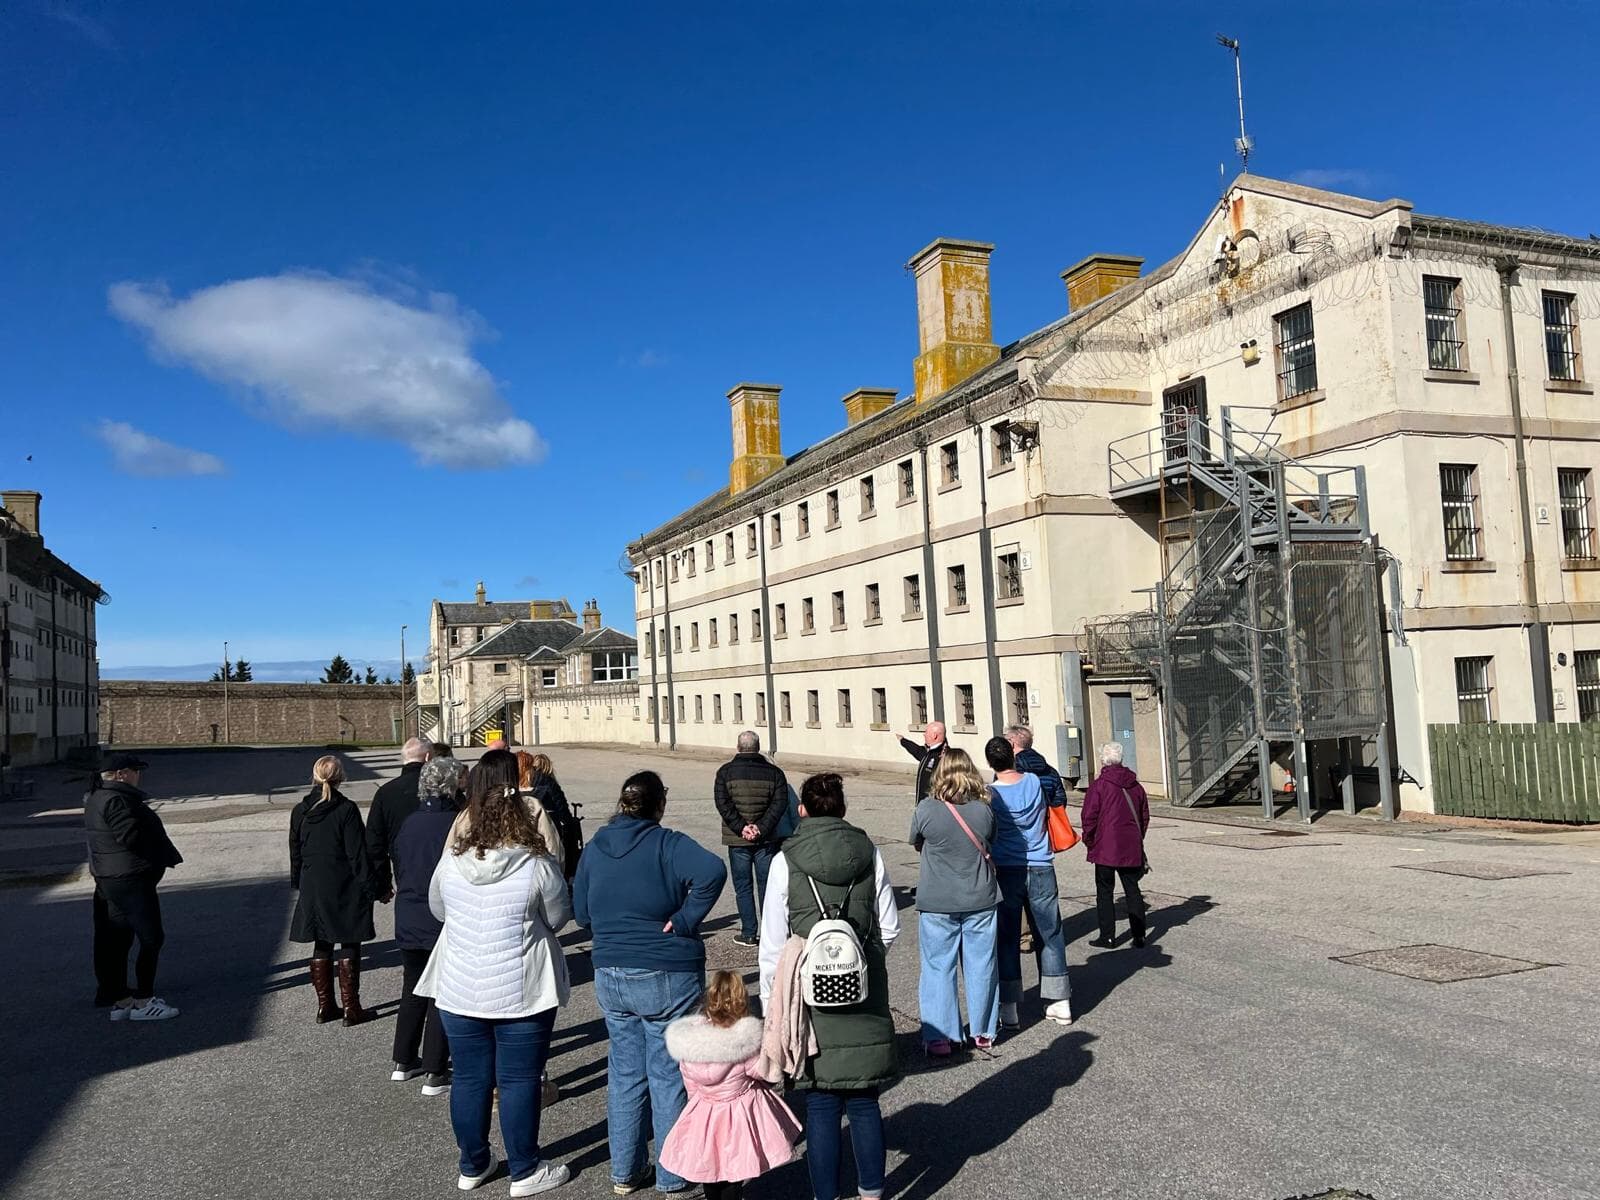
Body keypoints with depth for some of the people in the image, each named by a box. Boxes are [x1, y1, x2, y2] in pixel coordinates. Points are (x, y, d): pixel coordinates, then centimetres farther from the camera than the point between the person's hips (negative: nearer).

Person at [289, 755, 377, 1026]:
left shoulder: (300, 811, 1)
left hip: (312, 889, 5)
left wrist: (298, 884, 20)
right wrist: (369, 887, -7)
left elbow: (295, 853, 9)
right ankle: (351, 1007, 5)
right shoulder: (346, 810, -14)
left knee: (321, 947, 14)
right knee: (349, 947, 4)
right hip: (344, 889, -5)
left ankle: (325, 1006, 20)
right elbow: (357, 853, -13)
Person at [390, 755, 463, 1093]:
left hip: (407, 922, 7)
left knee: (412, 990, 21)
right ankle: (435, 1074, 8)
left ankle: (404, 1062, 30)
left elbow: (397, 866, 11)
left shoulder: (409, 823, 3)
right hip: (444, 923, -6)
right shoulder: (455, 823, -18)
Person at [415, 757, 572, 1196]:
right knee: (519, 1080, 8)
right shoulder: (537, 864, -18)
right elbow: (558, 918, -3)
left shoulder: (451, 860, -7)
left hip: (459, 990, 4)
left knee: (470, 1078, 15)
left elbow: (437, 910, 11)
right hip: (521, 991, -3)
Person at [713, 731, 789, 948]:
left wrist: (741, 828, -12)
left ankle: (749, 934, 7)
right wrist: (761, 828, -11)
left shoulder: (726, 771, -1)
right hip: (766, 840, 1)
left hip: (737, 840, -1)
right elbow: (780, 803, -7)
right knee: (767, 885, 8)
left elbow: (723, 803, -11)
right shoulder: (773, 772, 2)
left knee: (743, 887, 7)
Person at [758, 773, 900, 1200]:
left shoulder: (786, 861, -8)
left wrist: (771, 1004, 3)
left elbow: (773, 944, -6)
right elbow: (890, 928, 4)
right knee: (864, 1101, 13)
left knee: (821, 1106, 8)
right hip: (866, 997, 2)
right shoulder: (869, 853, -1)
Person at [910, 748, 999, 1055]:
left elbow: (916, 843, 2)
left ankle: (939, 1038, 12)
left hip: (937, 903, -2)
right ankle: (984, 1033, 25)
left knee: (938, 967, 8)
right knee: (981, 965, 14)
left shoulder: (926, 808, -14)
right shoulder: (984, 809, -8)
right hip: (981, 900, 2)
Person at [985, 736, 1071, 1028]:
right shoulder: (1035, 781, -4)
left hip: (1006, 872, -2)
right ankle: (1060, 1004, 18)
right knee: (1049, 936, 12)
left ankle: (1009, 1009, 9)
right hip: (1040, 869, 2)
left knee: (1007, 939, 6)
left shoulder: (991, 794, -10)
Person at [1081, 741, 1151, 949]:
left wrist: (1089, 842, 4)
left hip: (1105, 848, -5)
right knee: (1132, 890, 11)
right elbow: (1144, 817, 14)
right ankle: (1139, 936, 11)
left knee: (1104, 892, 5)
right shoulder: (1136, 786, 7)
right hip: (1131, 850, 5)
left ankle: (1107, 937, 6)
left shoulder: (1098, 785, -10)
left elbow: (1089, 818, -10)